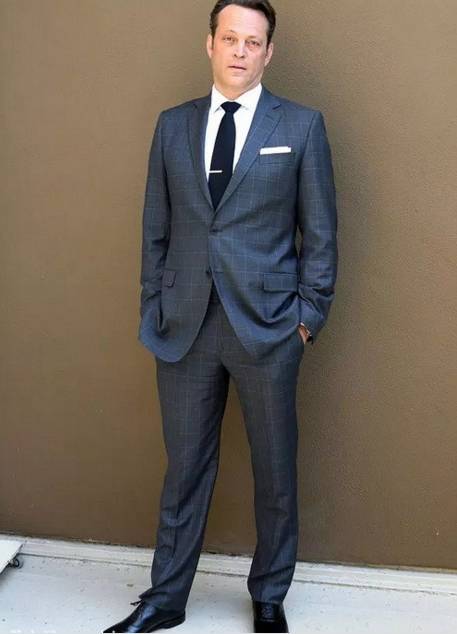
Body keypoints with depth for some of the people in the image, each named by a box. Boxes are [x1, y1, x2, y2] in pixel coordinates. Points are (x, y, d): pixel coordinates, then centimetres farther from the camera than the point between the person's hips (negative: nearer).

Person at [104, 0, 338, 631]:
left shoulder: (301, 125, 0)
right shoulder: (173, 125, 9)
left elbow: (320, 232, 1)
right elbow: (156, 229, 10)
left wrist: (309, 315, -4)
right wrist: (153, 309, 6)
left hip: (267, 325, -2)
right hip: (186, 325, 2)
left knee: (275, 471, 10)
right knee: (185, 467, 12)